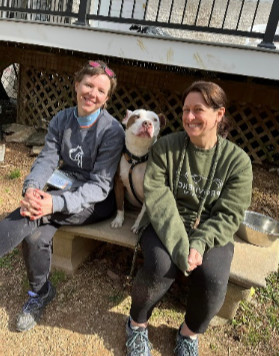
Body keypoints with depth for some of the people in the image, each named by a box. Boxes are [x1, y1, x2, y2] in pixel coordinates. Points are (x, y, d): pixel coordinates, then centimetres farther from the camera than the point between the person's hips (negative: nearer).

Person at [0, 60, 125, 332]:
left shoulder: (112, 131, -15)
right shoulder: (61, 120, 1)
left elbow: (100, 185, -20)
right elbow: (46, 159, -5)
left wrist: (56, 203, -34)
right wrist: (31, 187, -29)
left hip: (97, 202, -5)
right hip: (65, 188, 5)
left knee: (34, 214, -30)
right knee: (35, 235, -21)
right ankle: (40, 292, 7)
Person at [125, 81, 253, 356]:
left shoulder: (238, 160, -4)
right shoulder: (165, 147, -5)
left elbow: (228, 215, -7)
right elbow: (156, 195, -15)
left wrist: (199, 244, -23)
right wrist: (179, 246, -27)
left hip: (211, 233, 1)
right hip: (165, 226, 0)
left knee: (212, 278, -27)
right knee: (161, 266, -30)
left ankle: (190, 333, 9)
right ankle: (137, 323, 4)